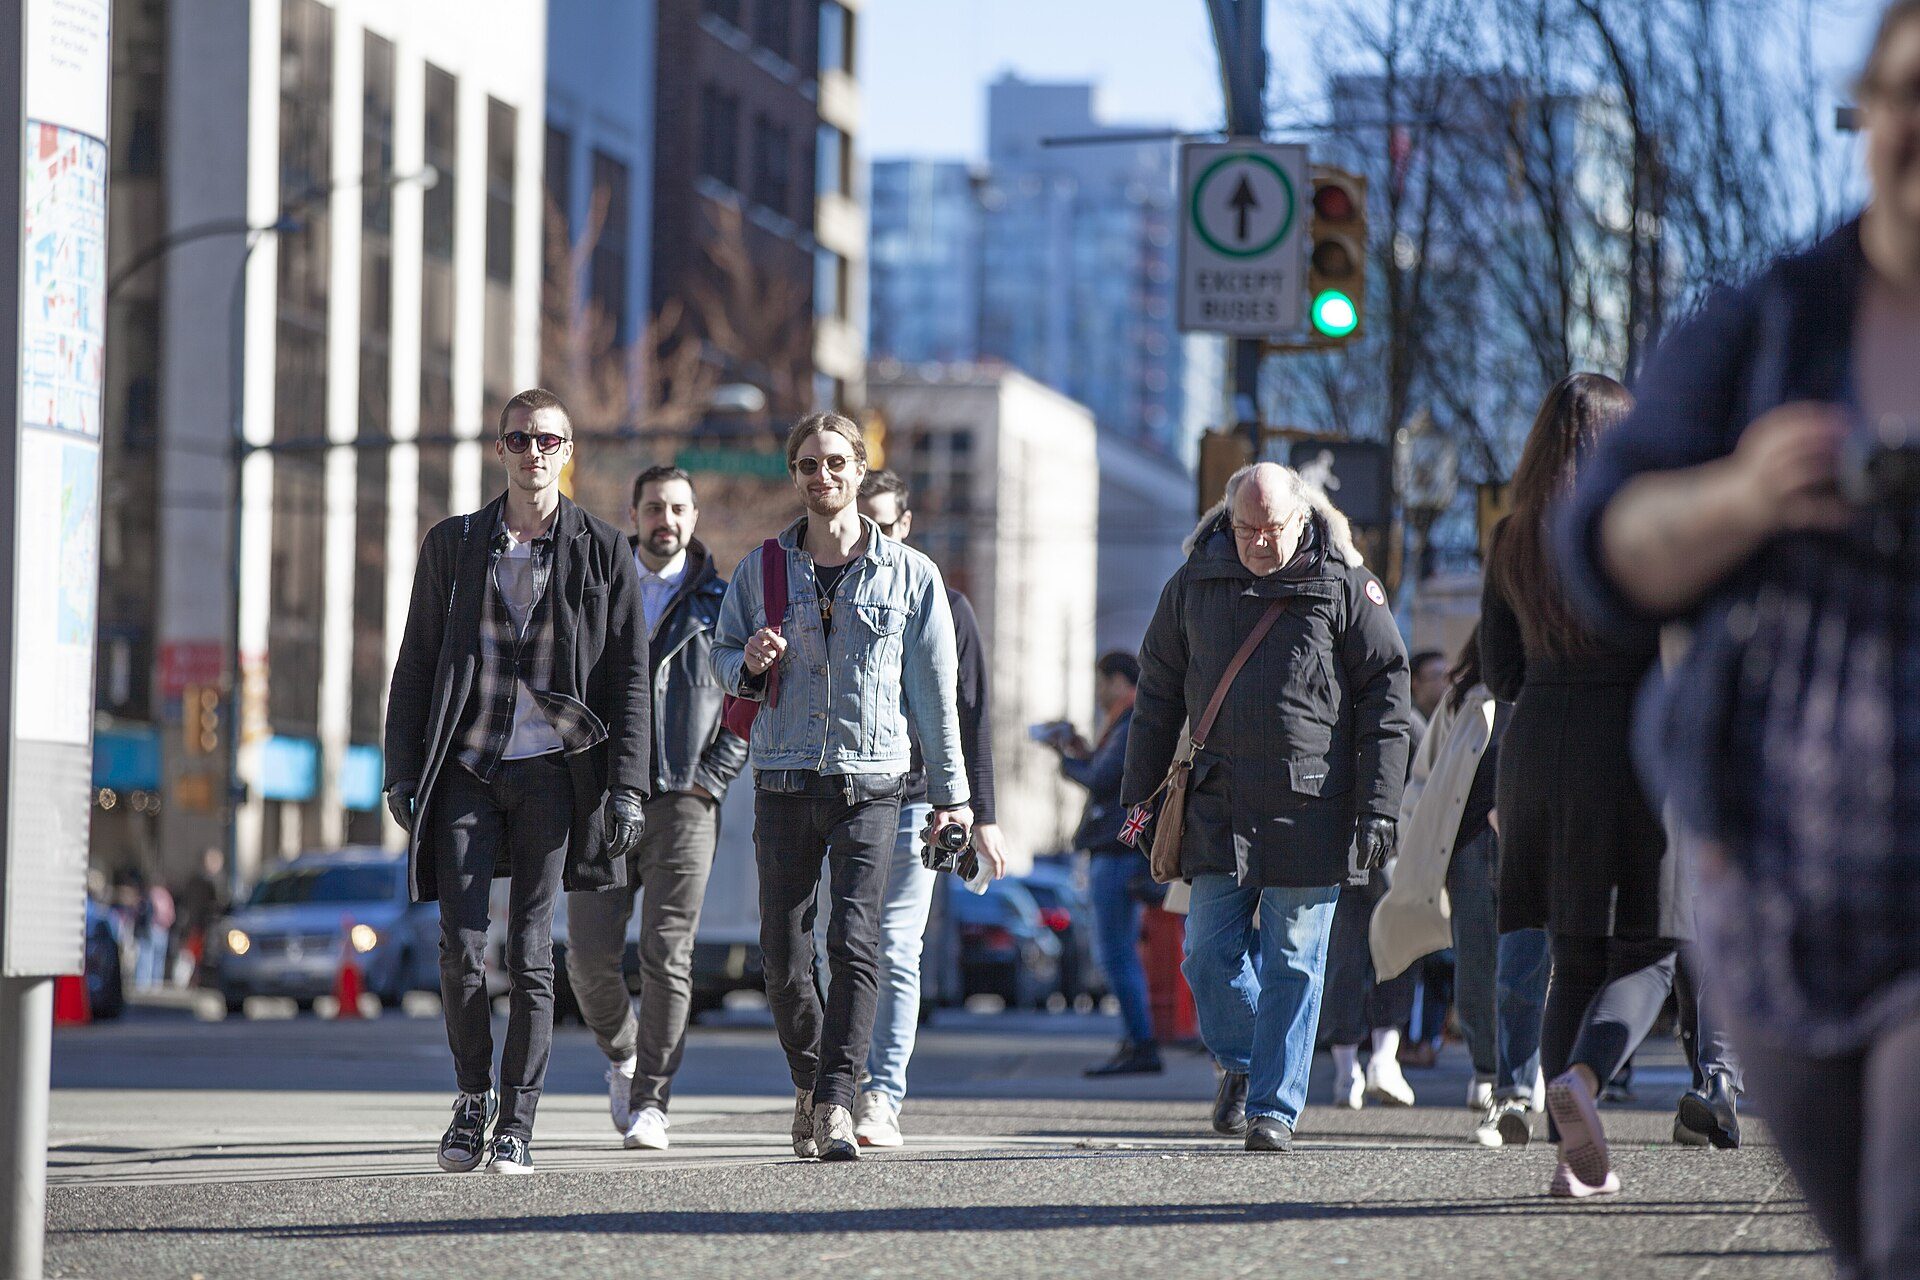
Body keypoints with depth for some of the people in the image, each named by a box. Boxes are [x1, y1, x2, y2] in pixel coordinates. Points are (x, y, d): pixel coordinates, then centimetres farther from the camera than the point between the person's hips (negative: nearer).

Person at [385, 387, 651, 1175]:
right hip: (466, 770, 1)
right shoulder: (453, 545, 8)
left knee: (530, 956, -1)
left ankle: (517, 1124, 7)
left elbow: (629, 677, 3)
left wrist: (627, 786, -4)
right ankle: (472, 1097, 15)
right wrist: (401, 774, 4)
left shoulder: (603, 551, 4)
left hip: (550, 770, -1)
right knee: (461, 950, -7)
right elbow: (415, 664, 10)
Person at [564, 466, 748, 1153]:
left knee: (667, 957, -6)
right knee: (590, 953, -5)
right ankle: (622, 1057, 22)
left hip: (684, 805, -2)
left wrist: (709, 779, -5)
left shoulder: (721, 602, 6)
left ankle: (649, 1103, 0)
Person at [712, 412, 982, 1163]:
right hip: (784, 782, 2)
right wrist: (748, 665, -9)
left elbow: (934, 687, 8)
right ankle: (809, 1081, 25)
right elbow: (723, 654, 16)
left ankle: (837, 1102, -19)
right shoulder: (763, 568, 8)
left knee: (855, 943, -16)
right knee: (783, 955, 2)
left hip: (871, 782, -2)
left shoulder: (908, 574, 5)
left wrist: (951, 793, 7)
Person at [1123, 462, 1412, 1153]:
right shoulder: (1194, 584, 7)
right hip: (1218, 805, 3)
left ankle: (1273, 1105, 7)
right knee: (1209, 955, 0)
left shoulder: (1345, 587, -1)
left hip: (1310, 808, -3)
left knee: (1293, 963, -1)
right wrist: (1141, 796, 13)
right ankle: (1240, 1063, 27)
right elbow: (1158, 693, 16)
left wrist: (1378, 805, -6)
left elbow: (1385, 697, 0)